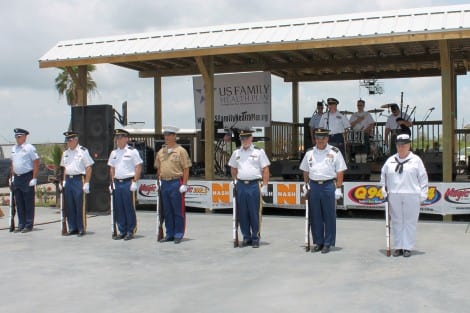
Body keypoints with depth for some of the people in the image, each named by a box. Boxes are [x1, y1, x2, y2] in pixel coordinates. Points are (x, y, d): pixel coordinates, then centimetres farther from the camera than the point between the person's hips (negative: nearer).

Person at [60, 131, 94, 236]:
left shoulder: (83, 151, -4)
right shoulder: (65, 153, 15)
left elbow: (88, 168, -6)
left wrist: (86, 183, -11)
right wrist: (64, 181, 12)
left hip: (79, 179, -6)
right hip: (68, 180, 6)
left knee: (80, 206, -3)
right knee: (70, 206, 8)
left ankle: (81, 229, 5)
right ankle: (72, 228, 17)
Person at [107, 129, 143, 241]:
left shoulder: (132, 151, -2)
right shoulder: (113, 153, 15)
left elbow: (138, 167, -5)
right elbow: (112, 168, 20)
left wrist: (134, 182, -11)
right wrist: (112, 182, 10)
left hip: (128, 182, -5)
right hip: (117, 183, 6)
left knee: (129, 208, -2)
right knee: (118, 209, 7)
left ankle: (130, 231, 6)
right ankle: (122, 231, 16)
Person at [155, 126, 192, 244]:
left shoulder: (181, 151, -4)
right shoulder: (161, 152, 13)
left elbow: (186, 169, -7)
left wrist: (184, 184, -12)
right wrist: (158, 182, 14)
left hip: (176, 183, -6)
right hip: (164, 184, 6)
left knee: (178, 211, 0)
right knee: (167, 211, 11)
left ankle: (178, 235, 9)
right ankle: (169, 234, 20)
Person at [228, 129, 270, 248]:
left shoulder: (259, 152, 1)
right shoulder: (236, 153, 12)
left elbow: (265, 169, -1)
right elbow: (233, 168, 24)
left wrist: (264, 186, -7)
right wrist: (235, 181, 14)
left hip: (254, 185, -4)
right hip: (241, 185, 4)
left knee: (255, 213, -1)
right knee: (243, 213, 7)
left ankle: (255, 238, 9)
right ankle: (246, 237, 17)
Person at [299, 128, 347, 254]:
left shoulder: (335, 152, 1)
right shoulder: (309, 153, 12)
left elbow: (340, 172, -2)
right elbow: (305, 171, 18)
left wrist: (338, 188, -7)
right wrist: (306, 185, 11)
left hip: (328, 185, -3)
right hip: (314, 186, 4)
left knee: (329, 216, 1)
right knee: (315, 216, 7)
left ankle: (328, 243, 9)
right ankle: (318, 242, 18)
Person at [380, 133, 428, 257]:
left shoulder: (416, 160, 3)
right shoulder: (390, 160, 12)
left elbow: (423, 177, 2)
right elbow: (383, 175, 21)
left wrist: (422, 194, -3)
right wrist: (384, 190, 13)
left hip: (411, 196, -3)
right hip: (394, 196, 3)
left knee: (410, 222, 0)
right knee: (396, 222, 6)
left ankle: (408, 247, 6)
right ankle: (398, 247, 13)